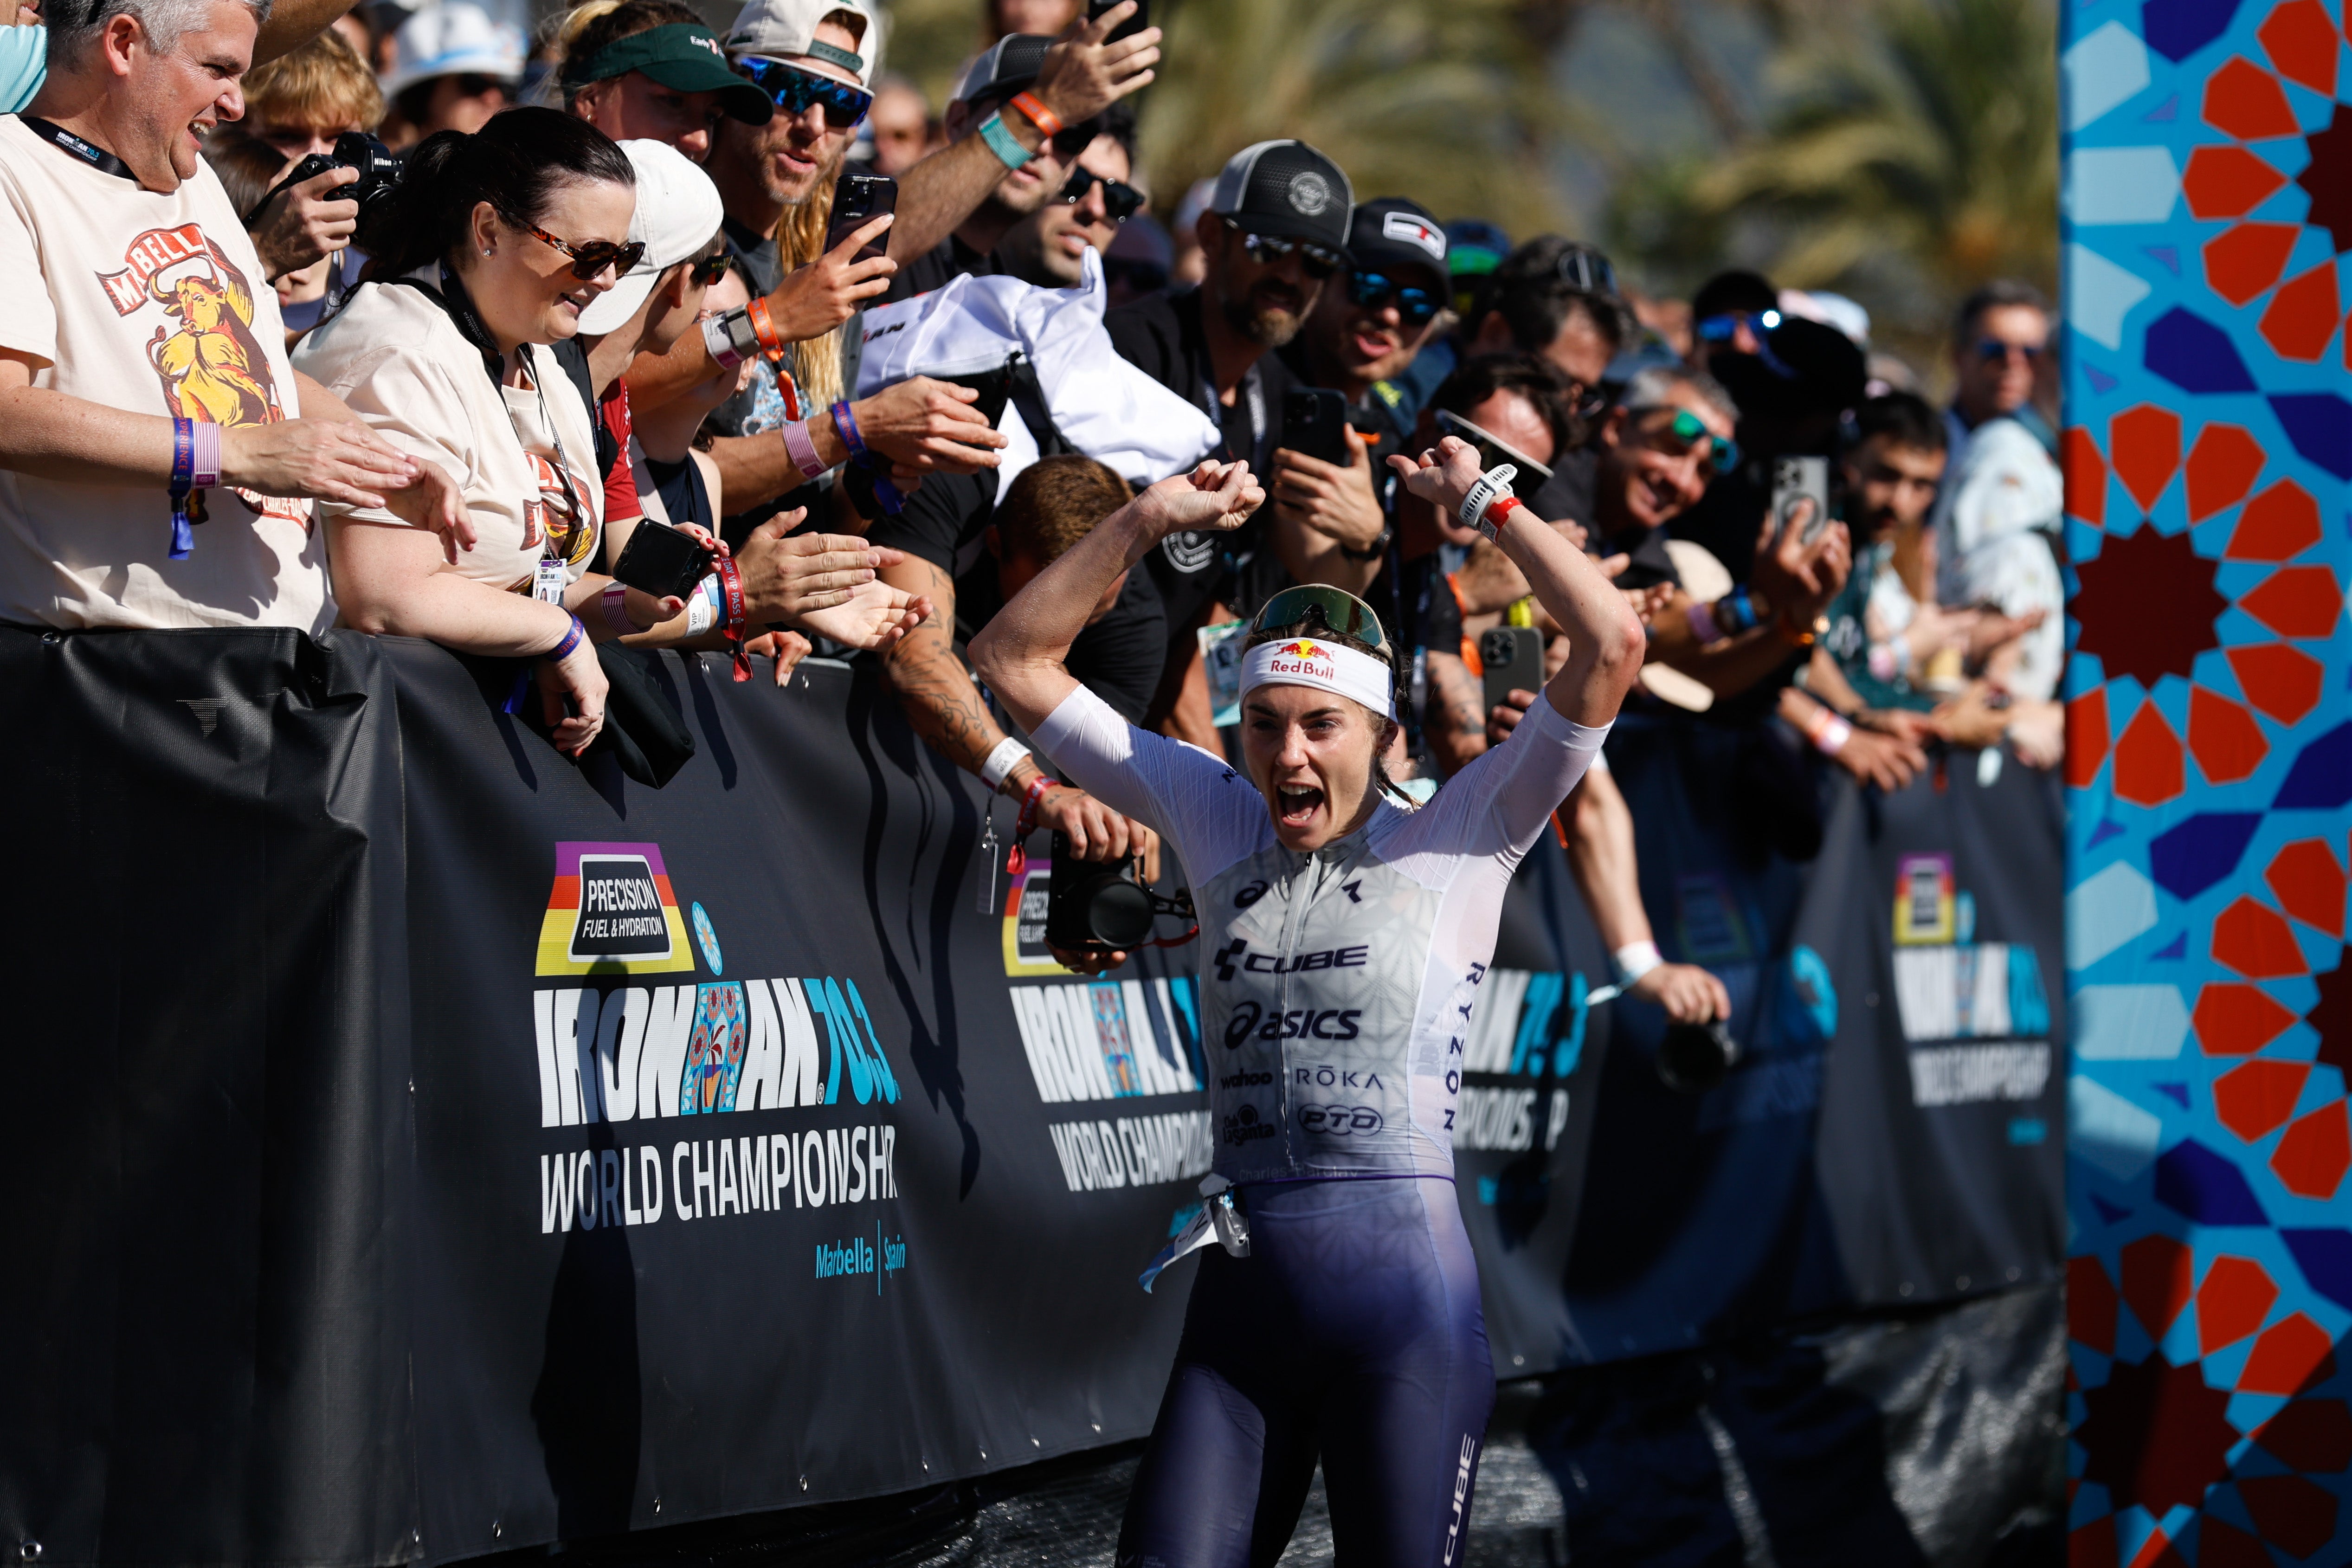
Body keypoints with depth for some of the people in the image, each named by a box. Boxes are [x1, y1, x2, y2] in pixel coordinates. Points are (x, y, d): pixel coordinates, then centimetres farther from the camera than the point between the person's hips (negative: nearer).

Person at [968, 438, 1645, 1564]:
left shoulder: (1451, 840, 5)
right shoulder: (1218, 824, 15)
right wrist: (1150, 520, 9)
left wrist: (1482, 501, 1)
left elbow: (1612, 644, -5)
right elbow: (1014, 662, 17)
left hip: (1404, 1267, -3)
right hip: (1240, 1288, 3)